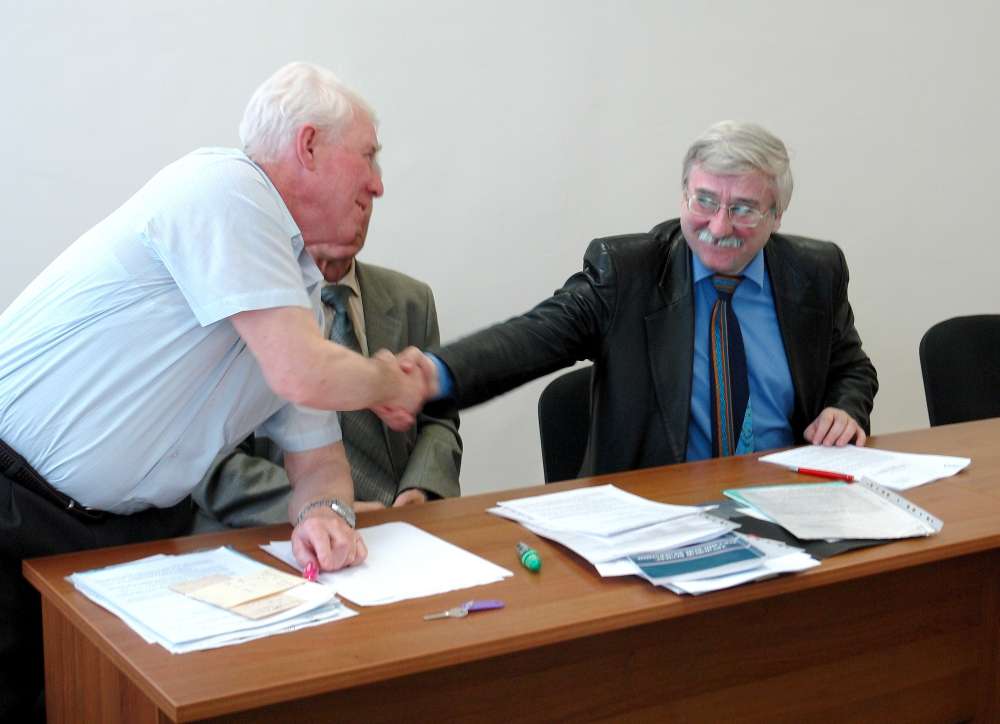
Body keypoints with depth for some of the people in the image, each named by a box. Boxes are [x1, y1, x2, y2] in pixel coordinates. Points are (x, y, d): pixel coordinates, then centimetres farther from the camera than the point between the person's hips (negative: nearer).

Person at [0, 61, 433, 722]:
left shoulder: (303, 290, 9)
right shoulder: (225, 187, -17)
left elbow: (318, 458, 11)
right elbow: (305, 376, -24)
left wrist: (325, 511, -12)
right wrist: (391, 384, -3)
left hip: (138, 530, 8)